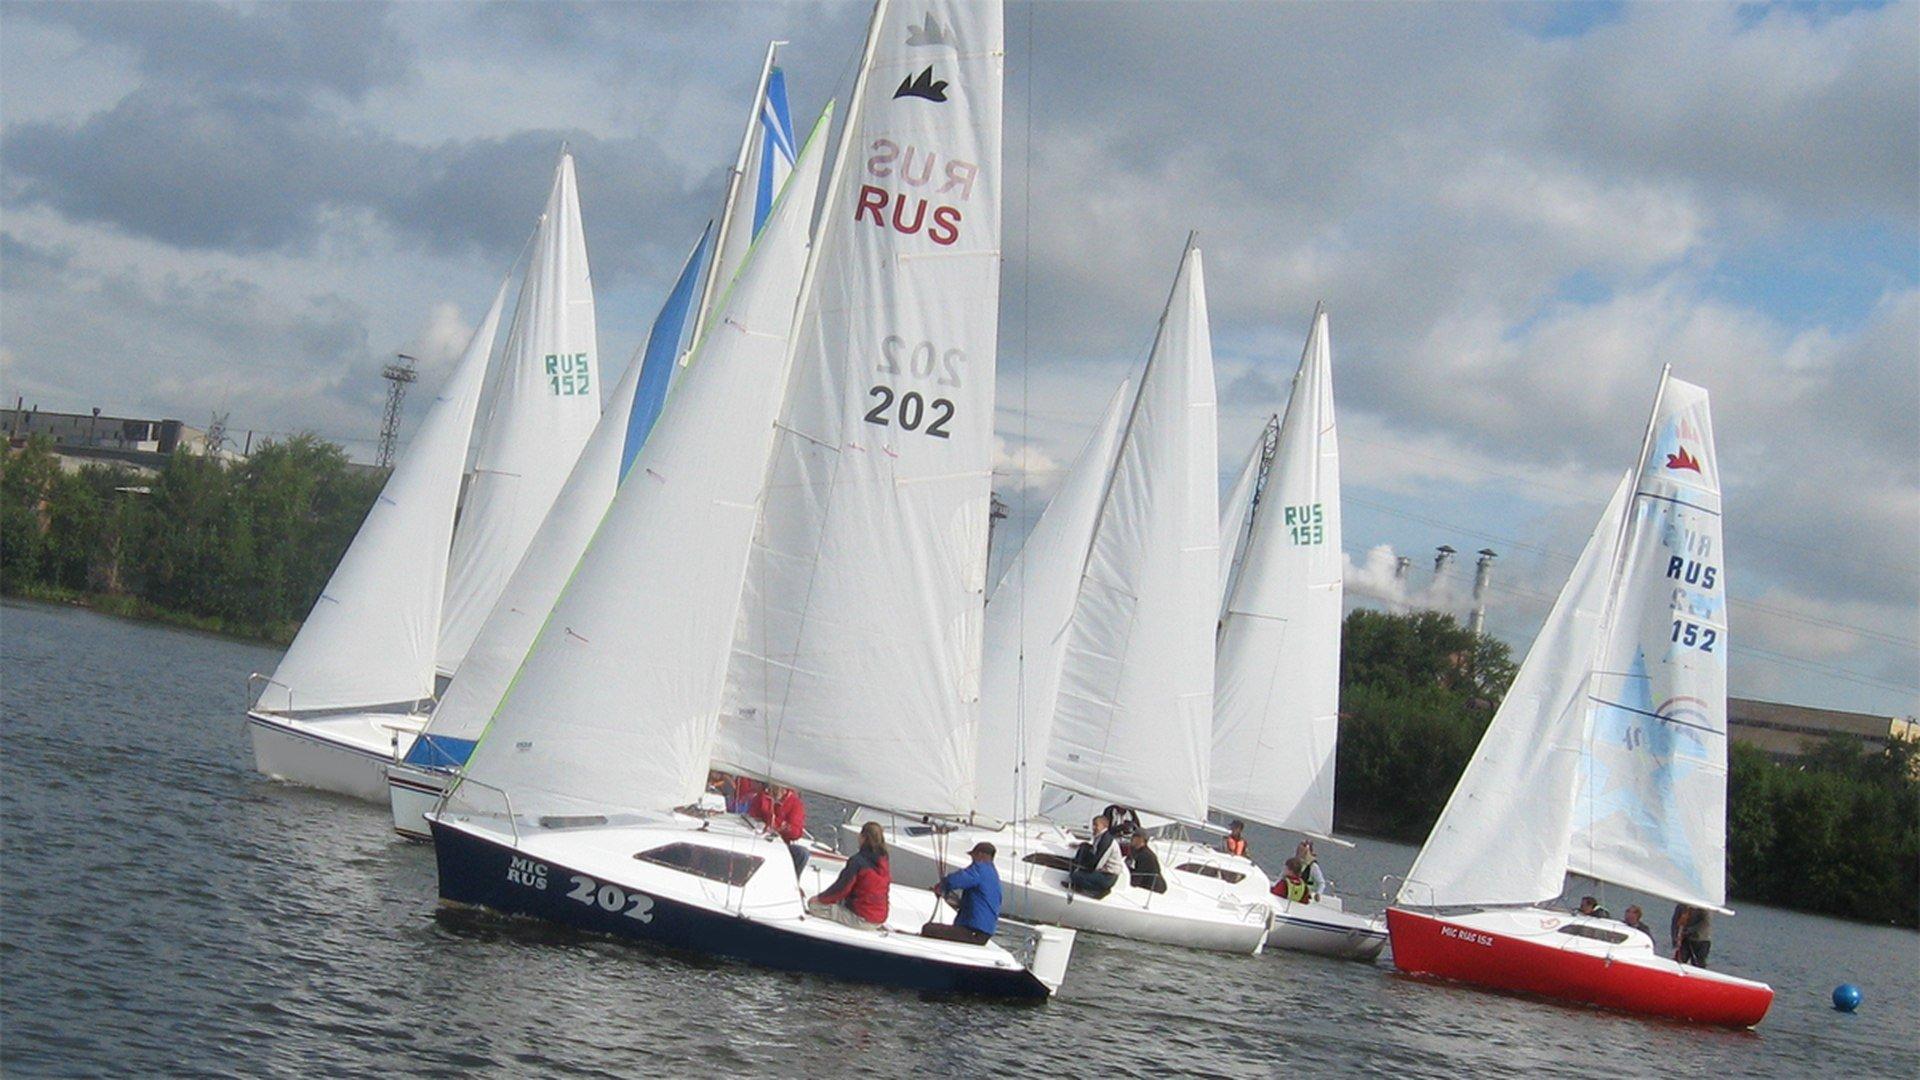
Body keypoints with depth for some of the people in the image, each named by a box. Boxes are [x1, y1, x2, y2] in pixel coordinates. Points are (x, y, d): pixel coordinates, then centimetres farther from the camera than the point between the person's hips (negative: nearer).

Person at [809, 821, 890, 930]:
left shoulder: (858, 861, -18)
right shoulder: (884, 861, 3)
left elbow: (841, 888, -15)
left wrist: (820, 898, 2)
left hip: (861, 919, -7)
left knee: (814, 904, -3)